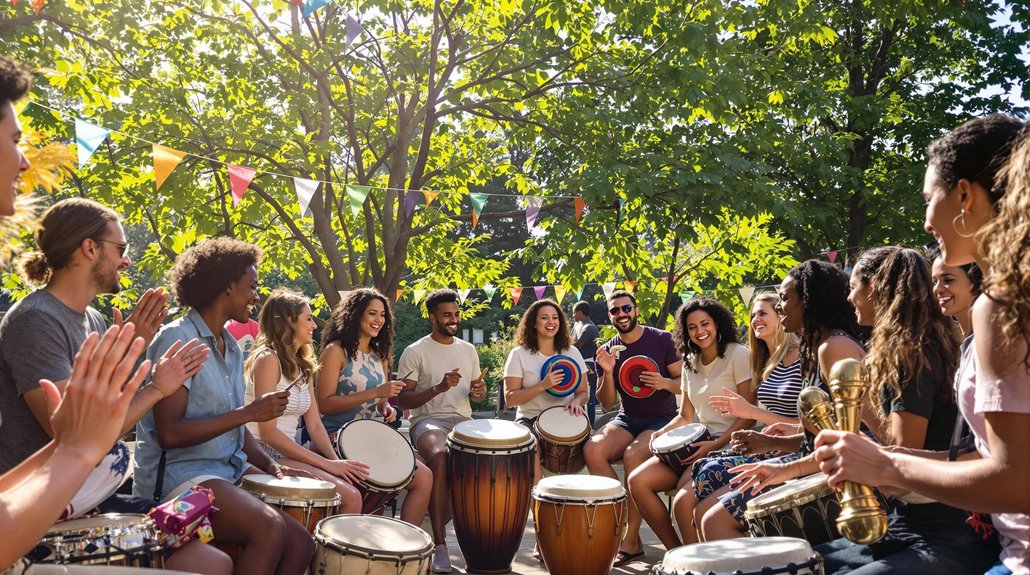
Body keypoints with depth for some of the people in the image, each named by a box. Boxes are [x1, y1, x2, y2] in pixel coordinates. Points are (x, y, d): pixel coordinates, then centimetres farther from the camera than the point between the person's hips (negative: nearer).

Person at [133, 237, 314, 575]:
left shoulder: (232, 348, 12)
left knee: (299, 541, -6)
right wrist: (249, 412, -18)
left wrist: (269, 465, 3)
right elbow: (169, 433, -21)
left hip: (227, 472, 8)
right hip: (176, 474, -8)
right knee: (270, 528, -30)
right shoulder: (177, 340, -13)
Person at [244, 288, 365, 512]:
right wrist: (327, 463, -19)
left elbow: (314, 425, 9)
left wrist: (337, 461, -10)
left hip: (289, 452, 8)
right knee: (350, 497, -22)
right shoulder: (268, 359, -12)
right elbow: (268, 432, -17)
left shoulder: (304, 366, 14)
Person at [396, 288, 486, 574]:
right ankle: (440, 544, -32)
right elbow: (402, 400, -6)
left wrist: (478, 391, -2)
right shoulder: (415, 352, -1)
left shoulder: (468, 350, 15)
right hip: (428, 420, -5)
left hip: (463, 420, 5)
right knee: (439, 457, -38)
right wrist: (438, 388, -19)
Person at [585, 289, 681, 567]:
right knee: (592, 449, -26)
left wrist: (666, 383, -21)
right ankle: (620, 525, -15)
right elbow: (607, 403, 6)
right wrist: (608, 372, -11)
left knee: (633, 455, -33)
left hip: (662, 420, -4)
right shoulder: (608, 350, 7)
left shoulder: (662, 339, -3)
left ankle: (631, 539, -20)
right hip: (627, 419, 4)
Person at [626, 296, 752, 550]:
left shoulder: (738, 355, -7)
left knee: (683, 502, -29)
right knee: (638, 481, -10)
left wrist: (715, 444, -21)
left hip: (728, 444, -7)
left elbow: (748, 415, -11)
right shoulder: (691, 362, 14)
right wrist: (663, 432, -3)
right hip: (698, 443, 8)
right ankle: (676, 553, 2)